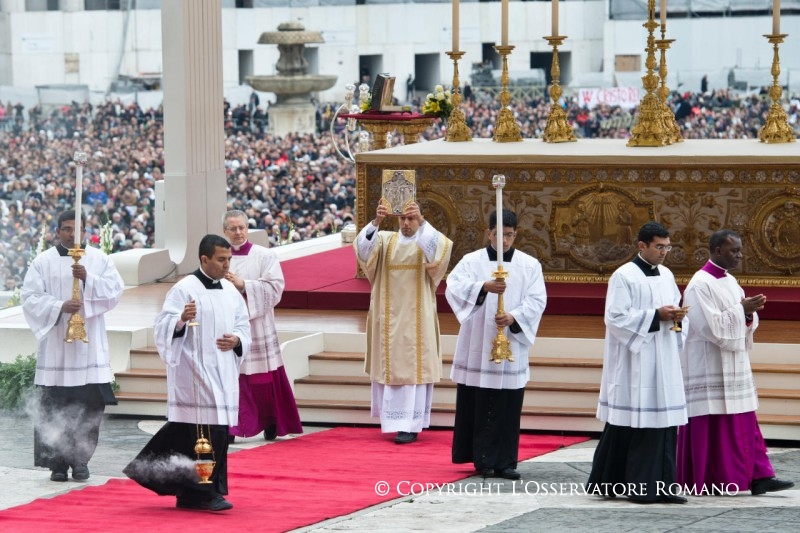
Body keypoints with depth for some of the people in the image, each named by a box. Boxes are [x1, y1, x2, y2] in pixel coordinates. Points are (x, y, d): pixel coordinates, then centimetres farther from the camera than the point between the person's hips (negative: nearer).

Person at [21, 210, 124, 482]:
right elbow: (30, 297, -3)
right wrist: (60, 306, -17)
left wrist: (87, 278, -15)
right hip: (55, 345, -1)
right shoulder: (43, 262, 4)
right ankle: (57, 462, 5)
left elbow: (115, 290, -1)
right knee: (54, 408, -2)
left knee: (89, 405, -3)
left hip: (89, 345, 1)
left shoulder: (99, 260, 8)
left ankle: (80, 459, 8)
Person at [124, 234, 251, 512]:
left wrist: (237, 340, -3)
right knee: (205, 430, -12)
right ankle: (207, 492, -6)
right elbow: (163, 327, -13)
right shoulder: (185, 289, -9)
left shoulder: (230, 291, 12)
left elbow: (243, 325, 19)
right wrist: (182, 319, -33)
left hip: (223, 372, 7)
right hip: (194, 372, -7)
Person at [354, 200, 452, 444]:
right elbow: (363, 246, -14)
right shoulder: (385, 240, 6)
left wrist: (421, 221, -37)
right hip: (389, 317, 3)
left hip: (416, 319, -3)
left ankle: (410, 425, -6)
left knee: (413, 369, -6)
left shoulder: (427, 242, 0)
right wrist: (376, 222, -32)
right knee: (389, 366, 8)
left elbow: (441, 247, -24)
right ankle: (395, 418, 25)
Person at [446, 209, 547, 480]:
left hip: (512, 345, 1)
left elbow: (537, 300, -2)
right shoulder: (472, 261, 1)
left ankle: (505, 462, 6)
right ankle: (483, 459, 8)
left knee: (508, 407, 1)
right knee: (478, 406, 1)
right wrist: (484, 287, -32)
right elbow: (454, 287, -15)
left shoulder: (529, 265, 6)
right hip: (477, 347, -1)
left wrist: (514, 316, -20)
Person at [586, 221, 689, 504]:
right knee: (627, 426, -4)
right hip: (633, 361, -7)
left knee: (664, 423, 3)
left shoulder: (667, 276, 14)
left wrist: (676, 316, -3)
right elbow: (616, 318, -14)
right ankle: (608, 483, 5)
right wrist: (656, 316, -17)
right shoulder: (624, 276, -8)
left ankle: (658, 485, 5)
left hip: (663, 361, 7)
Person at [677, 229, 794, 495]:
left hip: (732, 367, 9)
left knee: (744, 424, 5)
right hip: (709, 368, -9)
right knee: (709, 426, -3)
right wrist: (742, 309, -16)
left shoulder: (729, 282, 13)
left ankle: (757, 478, 4)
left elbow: (741, 322, 15)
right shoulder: (700, 285, -14)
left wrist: (749, 312, -6)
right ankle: (704, 481, 4)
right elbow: (711, 326, -21)